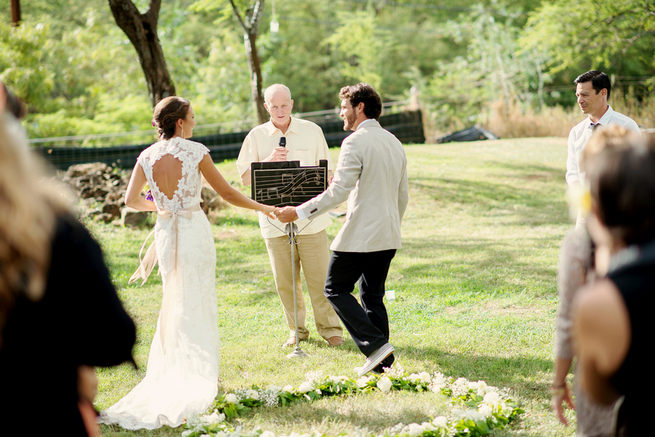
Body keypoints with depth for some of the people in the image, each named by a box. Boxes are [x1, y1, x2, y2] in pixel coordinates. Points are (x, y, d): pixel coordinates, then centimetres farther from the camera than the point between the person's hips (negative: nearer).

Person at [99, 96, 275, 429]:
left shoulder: (147, 157, -1)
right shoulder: (196, 152, -11)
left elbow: (131, 200, -3)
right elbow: (226, 193, -6)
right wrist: (263, 208, 6)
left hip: (165, 231, 4)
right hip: (194, 230, -4)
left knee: (174, 300, 17)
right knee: (198, 302, 5)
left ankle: (170, 374, 19)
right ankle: (201, 374, 6)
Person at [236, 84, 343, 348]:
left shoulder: (311, 131, 6)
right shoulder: (256, 136, 6)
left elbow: (327, 171, 11)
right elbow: (245, 177, 4)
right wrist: (268, 160, -11)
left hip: (310, 217, -1)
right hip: (274, 218, 1)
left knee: (319, 276, -2)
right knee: (284, 281, 5)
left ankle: (330, 328, 9)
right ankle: (296, 330, 19)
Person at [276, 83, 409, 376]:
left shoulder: (355, 143, -13)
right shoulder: (394, 143, 13)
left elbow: (337, 192, -21)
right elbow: (402, 196, 18)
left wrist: (299, 212, -17)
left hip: (360, 236, -8)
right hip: (388, 237, 8)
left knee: (336, 290, 4)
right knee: (373, 295, 15)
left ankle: (376, 344, -7)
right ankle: (382, 361, 13)